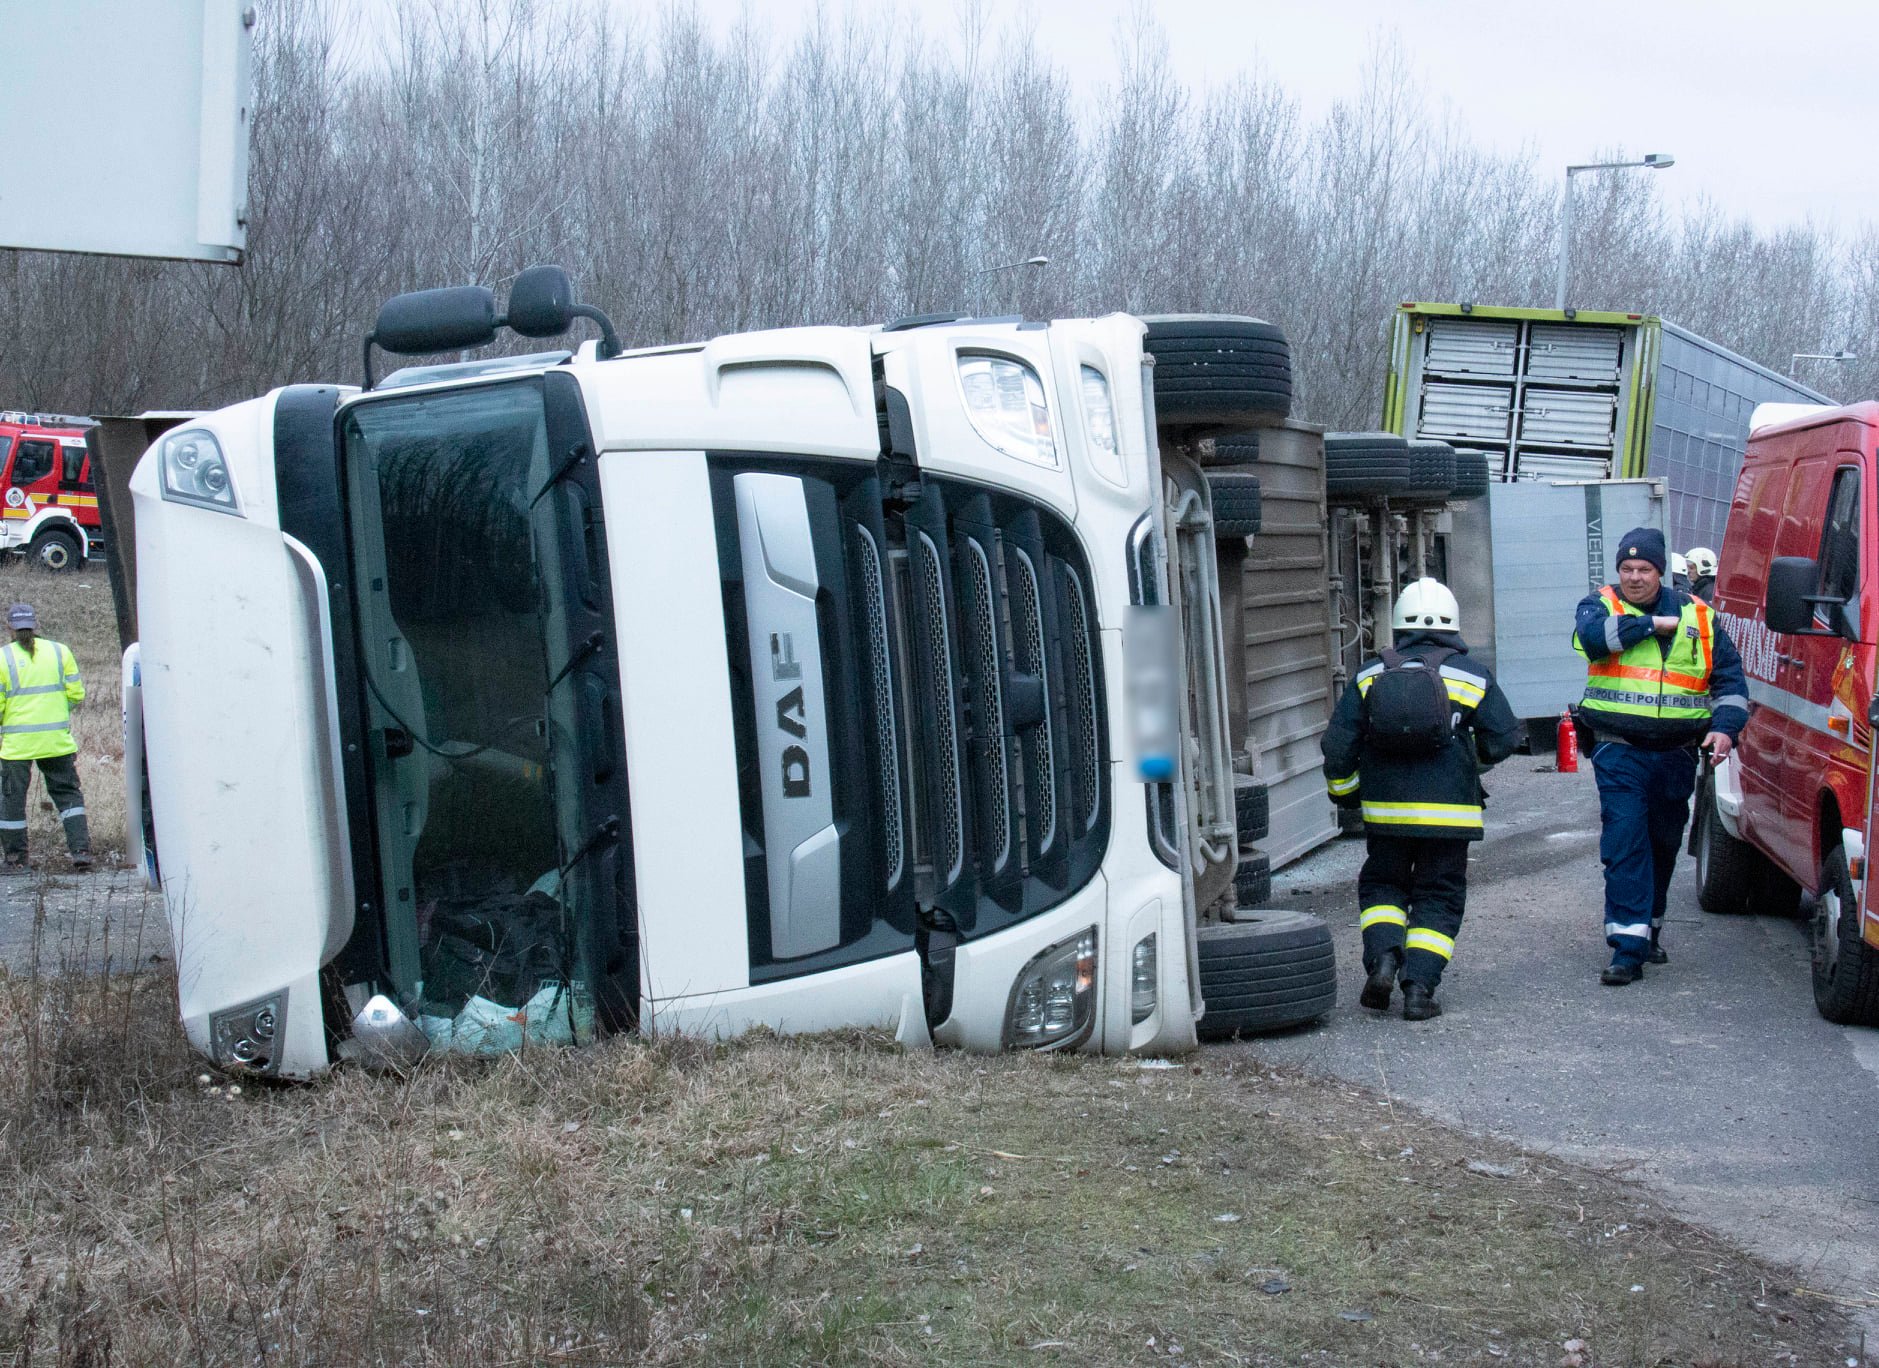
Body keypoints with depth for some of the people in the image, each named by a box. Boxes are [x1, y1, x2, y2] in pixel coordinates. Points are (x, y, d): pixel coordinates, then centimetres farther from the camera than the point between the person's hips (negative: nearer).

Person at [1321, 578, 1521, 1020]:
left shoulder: (1370, 675, 5)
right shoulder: (1472, 676, 0)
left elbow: (1338, 743, 3)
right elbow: (1503, 739, 1)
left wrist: (1344, 793, 17)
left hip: (1385, 810, 1)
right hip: (1449, 813, -1)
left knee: (1381, 885, 18)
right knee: (1438, 898, 7)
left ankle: (1382, 957, -5)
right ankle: (1419, 986, -4)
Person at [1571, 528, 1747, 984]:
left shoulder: (1698, 616, 8)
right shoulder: (1601, 604, 2)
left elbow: (1730, 678, 9)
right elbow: (1594, 636, -22)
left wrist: (1724, 726, -8)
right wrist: (1653, 624, -14)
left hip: (1677, 754, 3)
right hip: (1619, 753, -3)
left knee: (1665, 844, 15)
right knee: (1624, 844, -12)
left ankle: (1650, 928, 34)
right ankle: (1628, 946, -14)